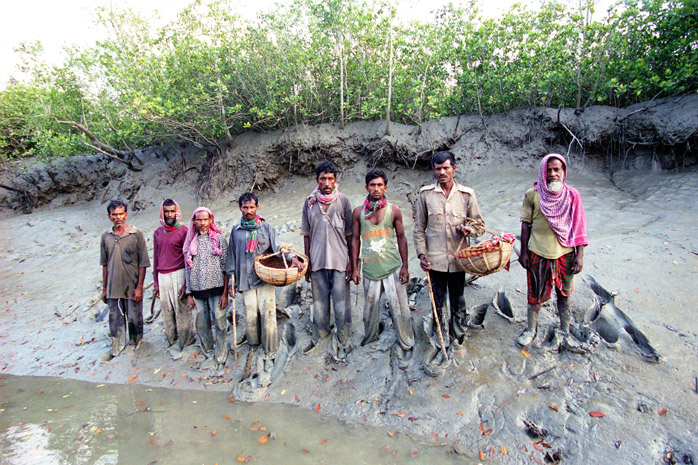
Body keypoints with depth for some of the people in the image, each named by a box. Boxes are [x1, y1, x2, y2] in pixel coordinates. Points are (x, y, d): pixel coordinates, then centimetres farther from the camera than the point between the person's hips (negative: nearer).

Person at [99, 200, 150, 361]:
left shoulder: (136, 234, -7)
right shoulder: (106, 237, 4)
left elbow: (143, 263, -7)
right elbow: (105, 264, 11)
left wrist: (139, 287, -10)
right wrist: (104, 288, 11)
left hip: (132, 286, -3)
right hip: (113, 287, 3)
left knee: (134, 319, 7)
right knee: (115, 319, 12)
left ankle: (136, 345, 29)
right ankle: (117, 347, 29)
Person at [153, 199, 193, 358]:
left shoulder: (183, 231, -4)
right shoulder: (158, 232, 12)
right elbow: (156, 258, 17)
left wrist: (186, 283, -9)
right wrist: (155, 282, 15)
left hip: (178, 275, -5)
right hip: (163, 276, 5)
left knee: (182, 309, -1)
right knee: (166, 310, 6)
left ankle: (181, 342, 10)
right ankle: (172, 340, 19)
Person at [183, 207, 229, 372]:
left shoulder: (219, 239, 1)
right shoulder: (190, 242, 10)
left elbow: (226, 267, -1)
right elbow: (187, 269, 12)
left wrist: (225, 293, -7)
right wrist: (189, 294, 7)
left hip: (216, 288, -3)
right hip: (198, 290, 3)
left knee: (220, 325, -3)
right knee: (202, 326, 8)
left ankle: (220, 360, 8)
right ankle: (208, 354, 26)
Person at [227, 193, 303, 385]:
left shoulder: (266, 227, 8)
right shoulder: (236, 231, 14)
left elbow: (278, 247, -1)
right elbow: (232, 257, 16)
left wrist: (292, 258, -21)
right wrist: (231, 281, 11)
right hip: (245, 280, 2)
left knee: (267, 315, -8)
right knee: (250, 317, -1)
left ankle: (269, 355, 2)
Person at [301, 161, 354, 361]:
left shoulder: (343, 201, -2)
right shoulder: (310, 202, 4)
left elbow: (350, 234, 1)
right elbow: (307, 234, 9)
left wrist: (352, 261, -3)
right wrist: (307, 262, 7)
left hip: (339, 261, -2)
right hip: (317, 261, 2)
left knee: (341, 303, 4)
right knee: (319, 301, 14)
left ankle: (343, 342, 19)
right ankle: (319, 338, 31)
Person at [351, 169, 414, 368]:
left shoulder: (394, 210, 1)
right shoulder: (358, 212, 3)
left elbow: (401, 238, 5)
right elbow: (355, 239, 7)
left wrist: (405, 266, 2)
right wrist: (354, 268, 5)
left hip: (392, 267, -1)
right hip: (370, 268, 1)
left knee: (399, 307, 0)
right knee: (370, 307, 13)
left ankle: (405, 346, 17)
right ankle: (370, 340, 35)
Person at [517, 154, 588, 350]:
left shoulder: (572, 195, -2)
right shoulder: (532, 194, -5)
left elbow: (578, 227, 1)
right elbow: (526, 224, -1)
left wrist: (580, 255, -3)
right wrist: (523, 251, -2)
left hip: (565, 253, 1)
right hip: (538, 253, -1)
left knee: (564, 294, 13)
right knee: (536, 294, 10)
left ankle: (565, 332, 31)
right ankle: (531, 329, 30)